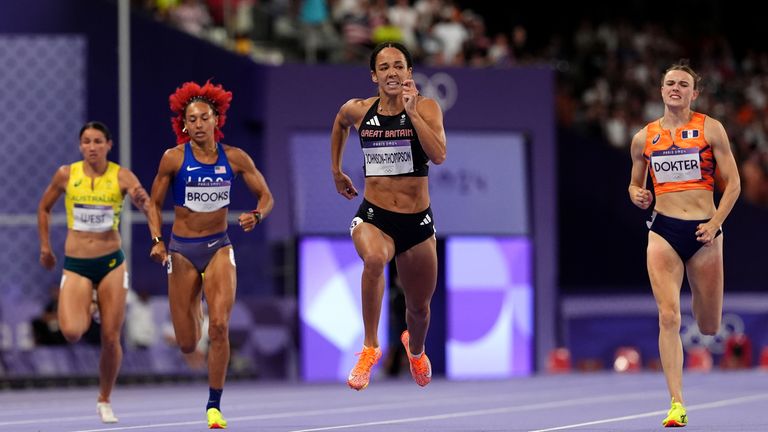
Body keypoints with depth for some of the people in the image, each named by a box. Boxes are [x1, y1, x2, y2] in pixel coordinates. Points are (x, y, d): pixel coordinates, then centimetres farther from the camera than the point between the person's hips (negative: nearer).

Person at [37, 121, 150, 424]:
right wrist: (44, 246, 11)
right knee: (71, 332, -19)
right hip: (75, 265, 0)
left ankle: (104, 401, 22)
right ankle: (86, 309, 19)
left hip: (111, 263, 0)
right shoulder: (66, 174, -2)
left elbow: (145, 204, -23)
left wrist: (142, 200, -45)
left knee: (111, 339, 0)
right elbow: (44, 207, 14)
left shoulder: (121, 176, -6)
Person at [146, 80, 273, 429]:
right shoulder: (174, 158, -7)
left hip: (219, 246, 0)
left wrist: (256, 216, -17)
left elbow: (266, 196, 4)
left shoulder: (235, 158, -4)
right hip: (182, 250, 0)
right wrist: (157, 240, -12)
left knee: (219, 325, -19)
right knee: (187, 344, 2)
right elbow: (154, 203, 2)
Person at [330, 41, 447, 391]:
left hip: (417, 221, 1)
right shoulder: (357, 110, -1)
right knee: (374, 258, -38)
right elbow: (340, 124, 24)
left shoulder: (426, 107, -8)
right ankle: (370, 347, -26)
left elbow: (438, 155, -23)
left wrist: (411, 111, -26)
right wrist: (336, 171, 26)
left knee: (419, 307, 16)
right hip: (373, 217, -1)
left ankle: (415, 348, 54)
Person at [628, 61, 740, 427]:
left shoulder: (710, 129, 1)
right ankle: (677, 404, -15)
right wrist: (637, 195, -4)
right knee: (669, 318, -15)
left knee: (709, 327, 8)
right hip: (663, 231, 1)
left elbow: (732, 183, 1)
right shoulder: (644, 138, 7)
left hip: (704, 232, -1)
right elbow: (635, 183, 20)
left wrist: (714, 224, -11)